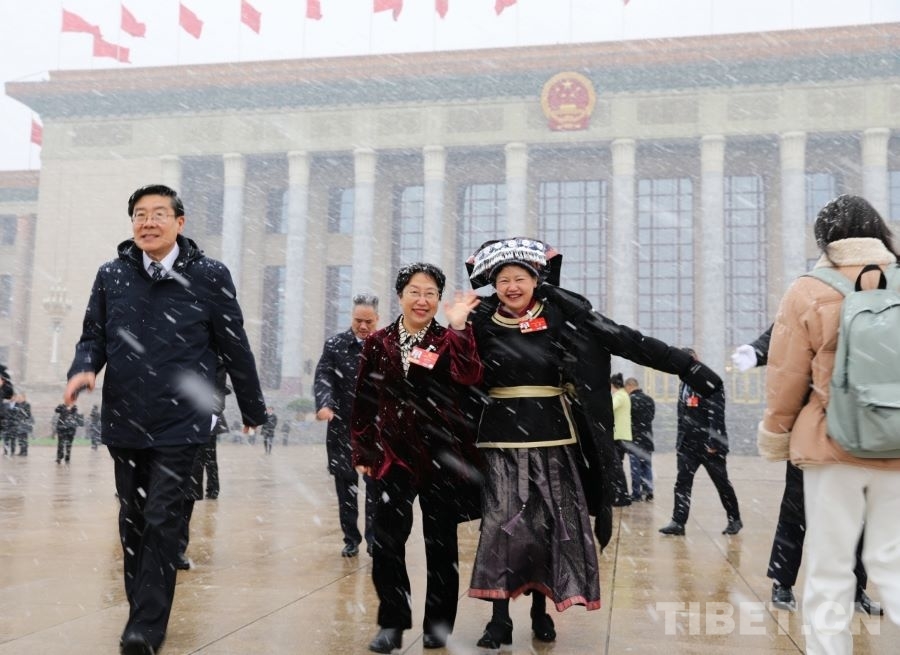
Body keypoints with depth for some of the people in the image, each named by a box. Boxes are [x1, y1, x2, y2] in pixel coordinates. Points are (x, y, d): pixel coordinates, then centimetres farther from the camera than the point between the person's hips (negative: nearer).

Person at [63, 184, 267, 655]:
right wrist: (83, 369, -11)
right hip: (124, 422, 4)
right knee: (132, 522, 13)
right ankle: (141, 609, 27)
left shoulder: (209, 276, -4)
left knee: (162, 523, -5)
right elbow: (93, 336, 12)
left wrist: (253, 409, 7)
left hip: (179, 424, -4)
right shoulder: (110, 275, 5)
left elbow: (234, 347, 1)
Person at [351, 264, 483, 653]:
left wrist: (458, 327, -19)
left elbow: (469, 377, -19)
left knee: (441, 541, 8)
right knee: (386, 540, -2)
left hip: (442, 454, -1)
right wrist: (362, 452, 5)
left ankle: (438, 623, 21)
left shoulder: (449, 340, 2)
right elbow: (364, 401, 7)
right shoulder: (378, 343, 5)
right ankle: (392, 623, 13)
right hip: (393, 453, 1)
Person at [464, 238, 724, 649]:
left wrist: (687, 366, -12)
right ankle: (500, 618, 7)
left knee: (553, 523, 5)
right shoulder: (481, 323, 1)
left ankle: (541, 609, 21)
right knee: (503, 523, -3)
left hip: (552, 437, 1)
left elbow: (624, 340, -8)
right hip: (501, 438, 0)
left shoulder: (561, 315, -3)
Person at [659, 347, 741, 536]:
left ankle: (734, 519, 23)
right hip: (688, 444, 6)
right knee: (682, 483, -3)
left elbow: (717, 415, -17)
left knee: (722, 483, 7)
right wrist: (680, 441, 13)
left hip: (709, 445, -6)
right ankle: (678, 522, -4)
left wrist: (713, 443, -22)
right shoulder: (684, 384, 13)